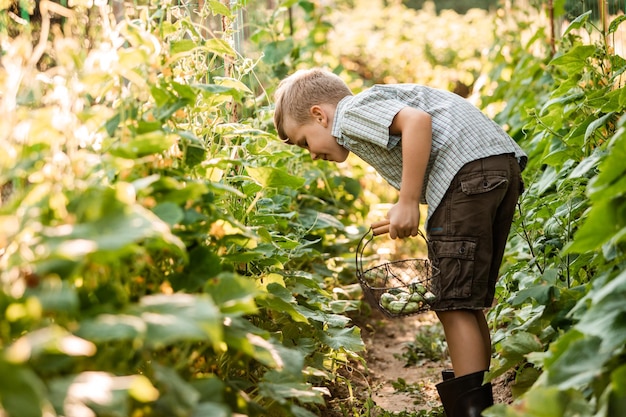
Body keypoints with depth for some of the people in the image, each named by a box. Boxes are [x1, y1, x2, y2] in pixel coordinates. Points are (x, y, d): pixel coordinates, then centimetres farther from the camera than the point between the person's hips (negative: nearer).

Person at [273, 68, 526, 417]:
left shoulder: (352, 112, 0)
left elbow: (417, 121, -18)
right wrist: (405, 218, 19)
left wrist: (408, 202, -16)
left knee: (454, 304, -7)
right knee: (468, 303, 15)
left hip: (468, 171, -10)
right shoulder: (374, 111, 29)